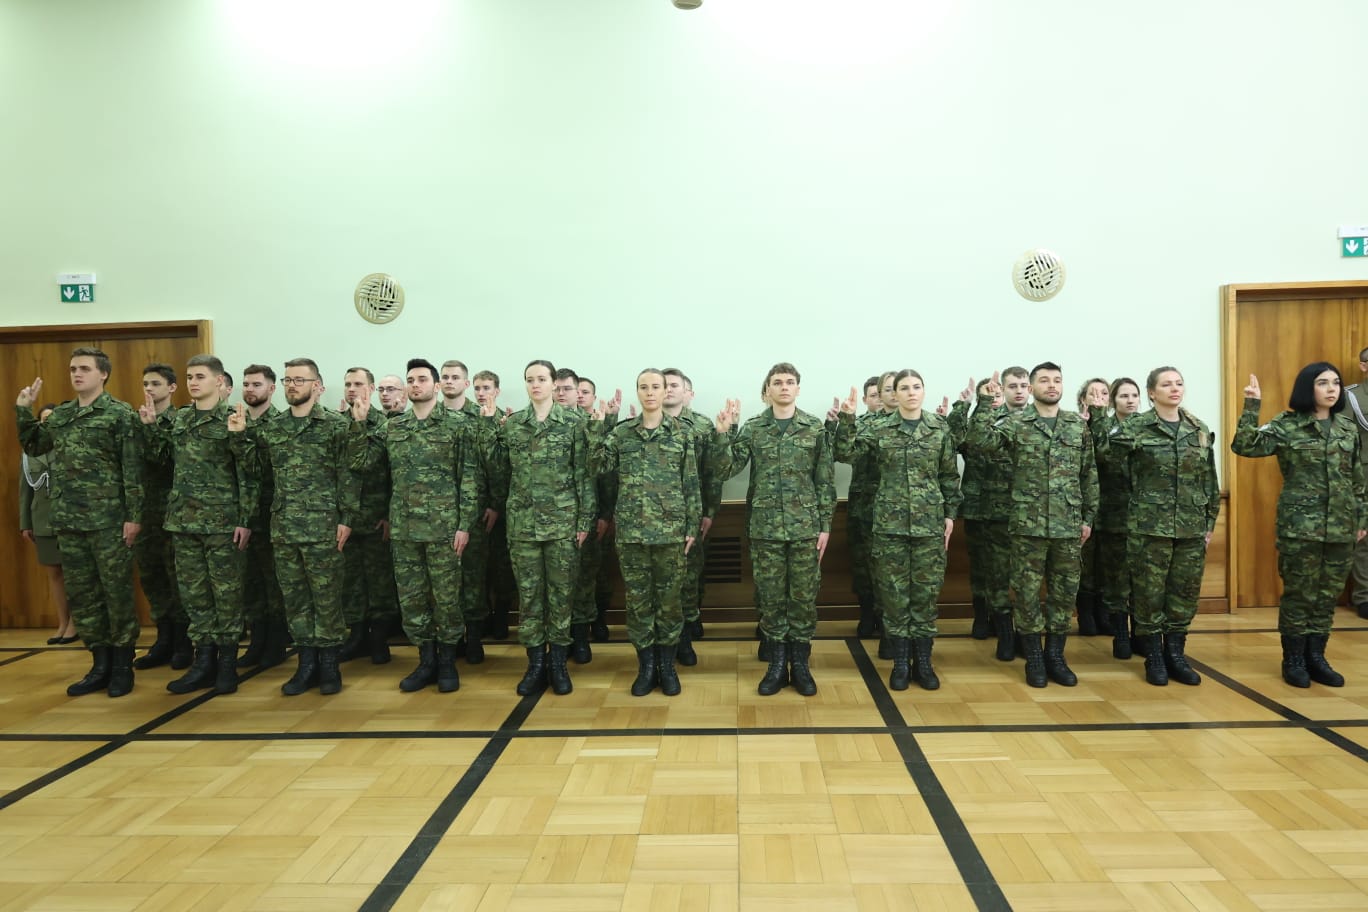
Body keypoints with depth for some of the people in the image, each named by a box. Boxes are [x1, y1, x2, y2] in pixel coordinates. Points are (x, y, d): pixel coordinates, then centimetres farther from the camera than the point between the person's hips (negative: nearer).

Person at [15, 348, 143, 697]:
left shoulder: (121, 414, -5)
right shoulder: (59, 415, 13)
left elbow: (133, 469, -9)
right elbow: (33, 447, 26)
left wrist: (134, 516, -13)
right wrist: (23, 411, 13)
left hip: (109, 521, -6)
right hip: (68, 522, 6)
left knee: (116, 592, 1)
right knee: (80, 594, 10)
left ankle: (123, 665, 12)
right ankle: (101, 664, 21)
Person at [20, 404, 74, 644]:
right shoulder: (29, 453, 10)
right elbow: (25, 490, 14)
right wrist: (24, 523, 12)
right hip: (43, 522, 4)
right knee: (53, 573, 8)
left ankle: (74, 624, 8)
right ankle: (62, 624, 17)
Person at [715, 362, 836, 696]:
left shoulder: (816, 428, 1)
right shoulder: (752, 428, 2)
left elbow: (826, 481, 2)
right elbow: (726, 470, -4)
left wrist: (825, 526, -2)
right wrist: (723, 433, -17)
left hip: (806, 527, 0)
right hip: (766, 527, 1)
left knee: (804, 596, 6)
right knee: (771, 597, 7)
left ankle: (801, 665, 19)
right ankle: (777, 665, 19)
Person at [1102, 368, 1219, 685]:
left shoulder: (1200, 430, 8)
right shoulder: (1134, 427, -5)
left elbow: (1210, 481, 12)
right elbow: (1099, 453, -14)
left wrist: (1210, 523, 10)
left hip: (1191, 528, 4)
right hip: (1149, 526, -4)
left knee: (1185, 593, 10)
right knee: (1149, 592, 3)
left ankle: (1175, 655, 23)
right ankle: (1154, 658, 16)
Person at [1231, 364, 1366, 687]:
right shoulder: (1287, 426, -5)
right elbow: (1243, 445, -17)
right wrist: (1252, 405, -20)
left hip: (1341, 526, 5)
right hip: (1300, 525, -5)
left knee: (1328, 594, 10)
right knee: (1299, 593, 2)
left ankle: (1316, 656, 22)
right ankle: (1294, 659, 13)